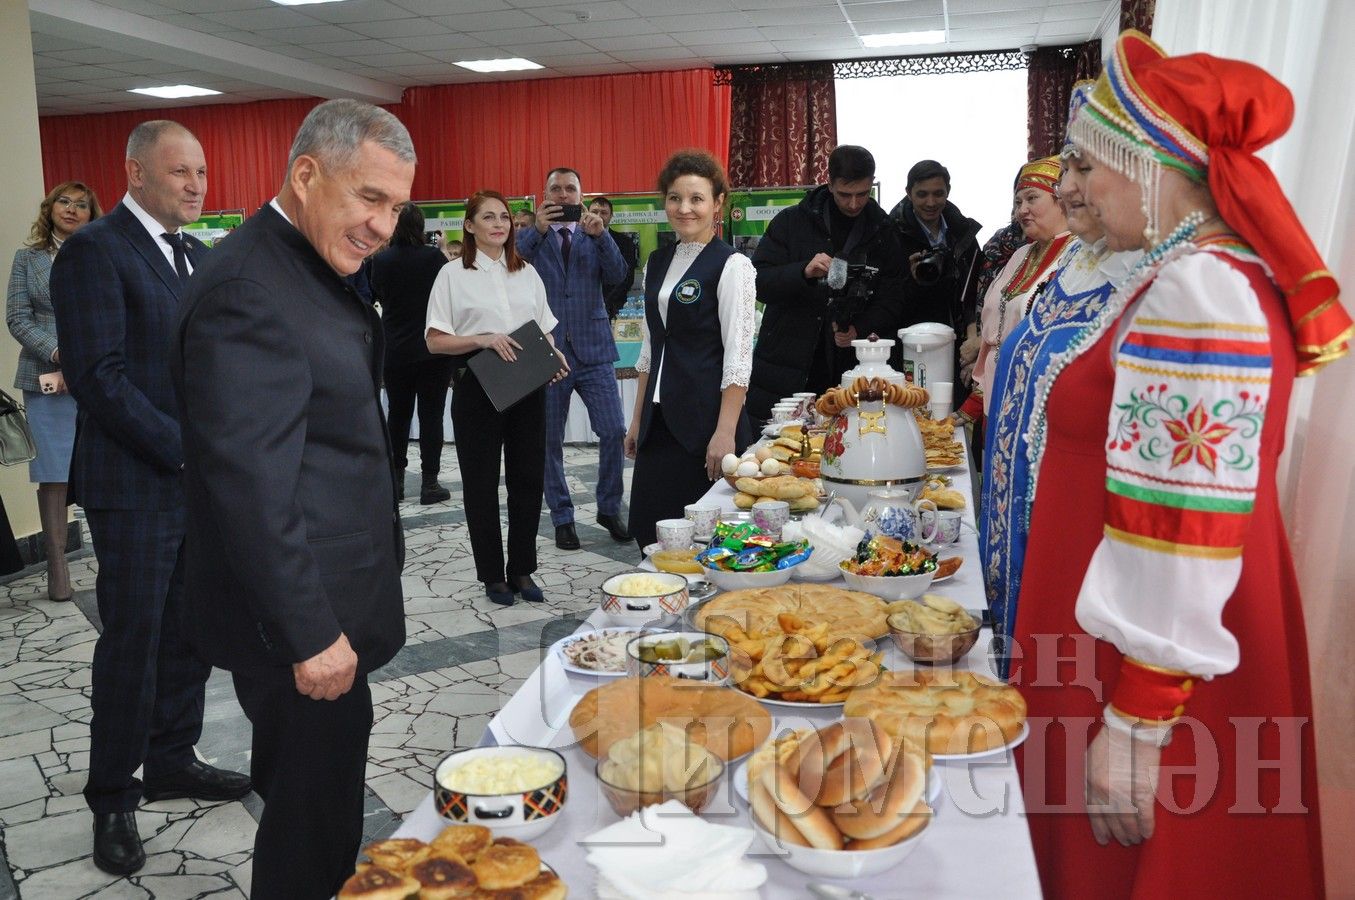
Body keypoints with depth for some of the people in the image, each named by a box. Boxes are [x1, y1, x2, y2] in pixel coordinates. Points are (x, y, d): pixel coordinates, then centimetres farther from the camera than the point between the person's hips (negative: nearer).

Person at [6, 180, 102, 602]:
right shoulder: (27, 258, 12)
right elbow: (17, 318, 6)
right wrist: (58, 353, -10)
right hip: (47, 381, 1)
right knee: (53, 475, 2)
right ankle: (57, 567, 9)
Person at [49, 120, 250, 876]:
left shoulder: (197, 256, 13)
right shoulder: (95, 251, -10)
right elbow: (98, 376, -17)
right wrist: (185, 449, -18)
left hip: (205, 478, 7)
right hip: (136, 485, -7)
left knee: (192, 634, 14)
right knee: (133, 642, 3)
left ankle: (173, 761, 31)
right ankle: (114, 798, 21)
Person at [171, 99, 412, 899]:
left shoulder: (312, 271, 11)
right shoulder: (248, 291, -22)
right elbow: (250, 487, -25)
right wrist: (310, 634, -21)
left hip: (323, 607, 10)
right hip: (300, 622, -10)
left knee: (306, 797, 26)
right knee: (316, 812, 7)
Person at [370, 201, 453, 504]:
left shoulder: (380, 261, -3)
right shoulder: (434, 257, -10)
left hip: (394, 351, 3)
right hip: (433, 350, -2)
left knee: (398, 414, 13)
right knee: (431, 415, 3)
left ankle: (395, 480, 17)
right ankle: (429, 482, 4)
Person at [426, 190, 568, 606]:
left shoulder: (527, 273, 11)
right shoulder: (454, 275, -1)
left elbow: (544, 331, 16)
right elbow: (435, 340, -4)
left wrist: (554, 357, -5)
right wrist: (483, 340, -18)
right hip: (478, 389, -4)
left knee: (528, 479, 7)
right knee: (482, 484, 5)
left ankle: (522, 570, 21)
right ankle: (492, 575, 19)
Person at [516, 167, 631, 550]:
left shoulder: (593, 237, 12)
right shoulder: (529, 237, 8)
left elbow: (618, 275, -4)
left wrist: (600, 234, -17)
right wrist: (537, 230, -20)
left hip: (593, 350, 1)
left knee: (614, 432, -4)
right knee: (550, 442, 5)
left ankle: (609, 509, 15)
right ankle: (562, 518, 19)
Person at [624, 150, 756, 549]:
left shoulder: (731, 266, -8)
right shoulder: (657, 263, 13)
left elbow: (738, 357, -13)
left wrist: (726, 432, -19)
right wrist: (638, 418, 15)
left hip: (706, 418, -6)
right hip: (660, 421, 7)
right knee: (651, 534, 8)